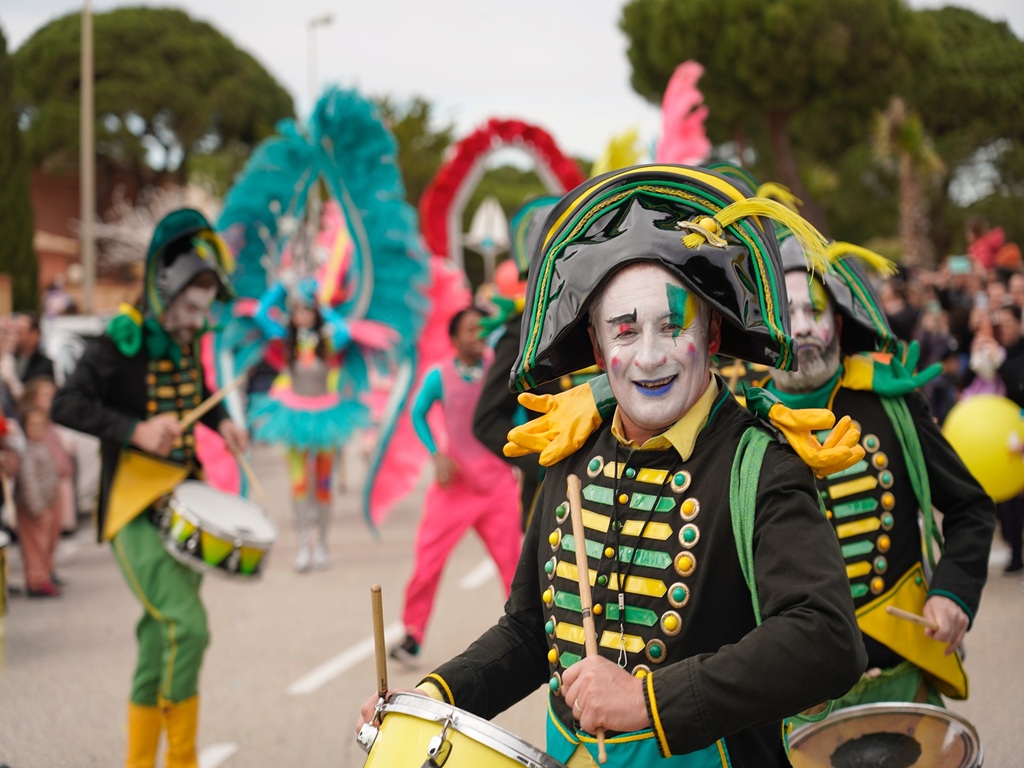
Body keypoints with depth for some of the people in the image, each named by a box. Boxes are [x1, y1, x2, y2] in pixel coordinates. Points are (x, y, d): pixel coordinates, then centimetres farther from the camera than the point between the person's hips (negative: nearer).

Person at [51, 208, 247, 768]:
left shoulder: (188, 340, 7)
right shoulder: (121, 342, -15)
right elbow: (66, 405, -22)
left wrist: (220, 422, 6)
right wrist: (136, 431, -32)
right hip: (135, 509, -8)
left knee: (161, 636, 13)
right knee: (186, 627, -18)